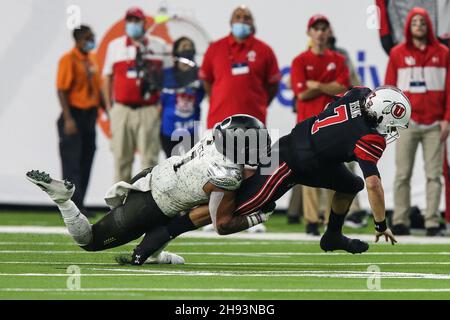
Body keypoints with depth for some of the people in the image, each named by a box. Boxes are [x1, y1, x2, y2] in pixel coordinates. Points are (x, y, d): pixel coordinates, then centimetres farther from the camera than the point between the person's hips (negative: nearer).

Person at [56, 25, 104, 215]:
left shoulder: (92, 60, 13)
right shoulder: (68, 60, -11)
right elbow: (62, 90, -15)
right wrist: (68, 119, -21)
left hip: (90, 115, 8)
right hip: (74, 115, -8)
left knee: (86, 162, 9)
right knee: (72, 163, -7)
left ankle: (78, 206, 15)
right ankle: (74, 206, -8)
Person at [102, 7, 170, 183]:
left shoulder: (158, 46, 7)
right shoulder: (115, 46, 11)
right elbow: (107, 78, 13)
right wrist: (109, 107, 6)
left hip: (149, 109, -1)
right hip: (122, 109, 1)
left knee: (150, 156, -4)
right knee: (121, 156, 2)